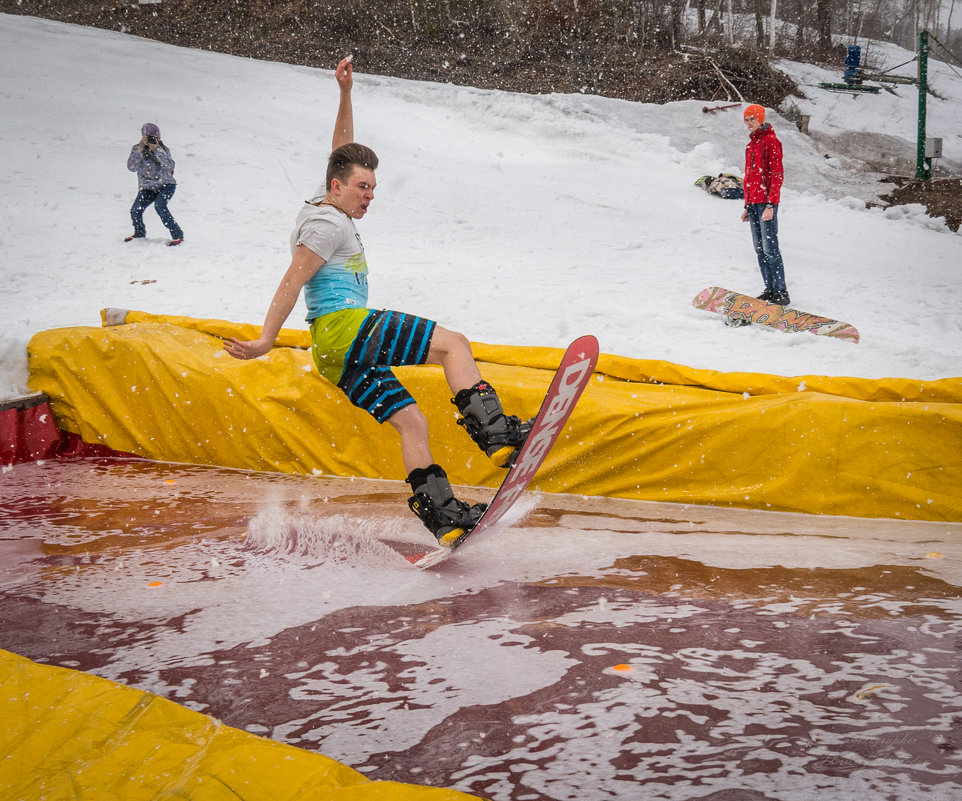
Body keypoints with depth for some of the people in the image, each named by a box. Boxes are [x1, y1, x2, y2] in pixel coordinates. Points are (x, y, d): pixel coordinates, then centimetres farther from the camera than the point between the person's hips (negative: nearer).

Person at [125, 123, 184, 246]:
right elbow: (131, 167, -17)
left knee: (160, 206, -29)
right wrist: (140, 150, -26)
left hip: (165, 185, -3)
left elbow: (169, 166, -26)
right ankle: (139, 233, 22)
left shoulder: (163, 149, -9)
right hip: (147, 187, 3)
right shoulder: (137, 149, -4)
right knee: (135, 211, -11)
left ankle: (177, 235, -21)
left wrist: (156, 149, -32)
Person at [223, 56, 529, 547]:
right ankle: (496, 434, -26)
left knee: (411, 422, 6)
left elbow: (342, 149, 28)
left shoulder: (328, 207, 21)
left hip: (339, 357, 10)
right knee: (454, 343, -13)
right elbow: (292, 282, -14)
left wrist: (345, 93, 21)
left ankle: (445, 518, 1)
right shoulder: (328, 223, -8)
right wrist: (265, 342, -19)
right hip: (346, 329, -10)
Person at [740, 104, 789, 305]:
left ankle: (781, 293, -11)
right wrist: (747, 206, 23)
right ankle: (770, 289, 11)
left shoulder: (771, 141, -7)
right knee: (760, 249, 7)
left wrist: (770, 205, -20)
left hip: (766, 202, -9)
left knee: (770, 248, -12)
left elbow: (777, 175, -13)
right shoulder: (751, 144, 19)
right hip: (753, 203, 9)